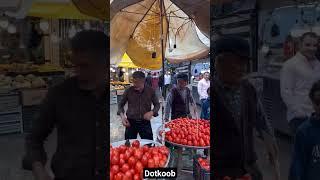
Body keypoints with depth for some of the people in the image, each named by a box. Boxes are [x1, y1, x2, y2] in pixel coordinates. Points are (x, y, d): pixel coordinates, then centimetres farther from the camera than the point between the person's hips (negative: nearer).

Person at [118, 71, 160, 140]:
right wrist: (122, 116, -10)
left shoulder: (150, 91, -5)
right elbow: (121, 104, 7)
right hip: (131, 122, 0)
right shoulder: (128, 91, -6)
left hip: (145, 122, 0)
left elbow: (157, 104, 6)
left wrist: (152, 112, -14)